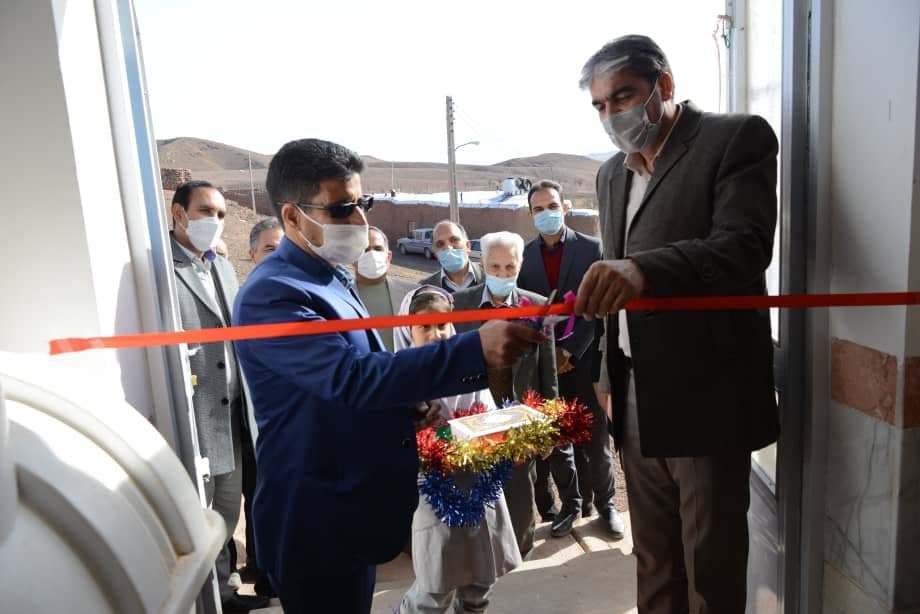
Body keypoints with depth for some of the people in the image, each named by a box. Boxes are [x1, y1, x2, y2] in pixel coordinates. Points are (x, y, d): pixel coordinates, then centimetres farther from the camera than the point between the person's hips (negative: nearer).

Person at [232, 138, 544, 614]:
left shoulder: (329, 275, 7)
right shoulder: (272, 295, -24)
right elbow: (352, 377, -34)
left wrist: (407, 401, 2)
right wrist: (476, 349, -40)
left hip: (354, 502, 9)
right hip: (317, 520, -9)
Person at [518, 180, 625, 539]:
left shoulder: (592, 248, -2)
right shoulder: (524, 255, 4)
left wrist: (569, 351, -13)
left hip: (583, 360, -2)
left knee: (595, 439, 9)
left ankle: (604, 502, 28)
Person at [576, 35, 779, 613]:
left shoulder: (737, 138, -6)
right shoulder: (612, 173, 14)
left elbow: (745, 247, -22)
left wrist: (644, 269, -38)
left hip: (706, 399, -5)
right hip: (636, 402, 6)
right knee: (653, 564, 17)